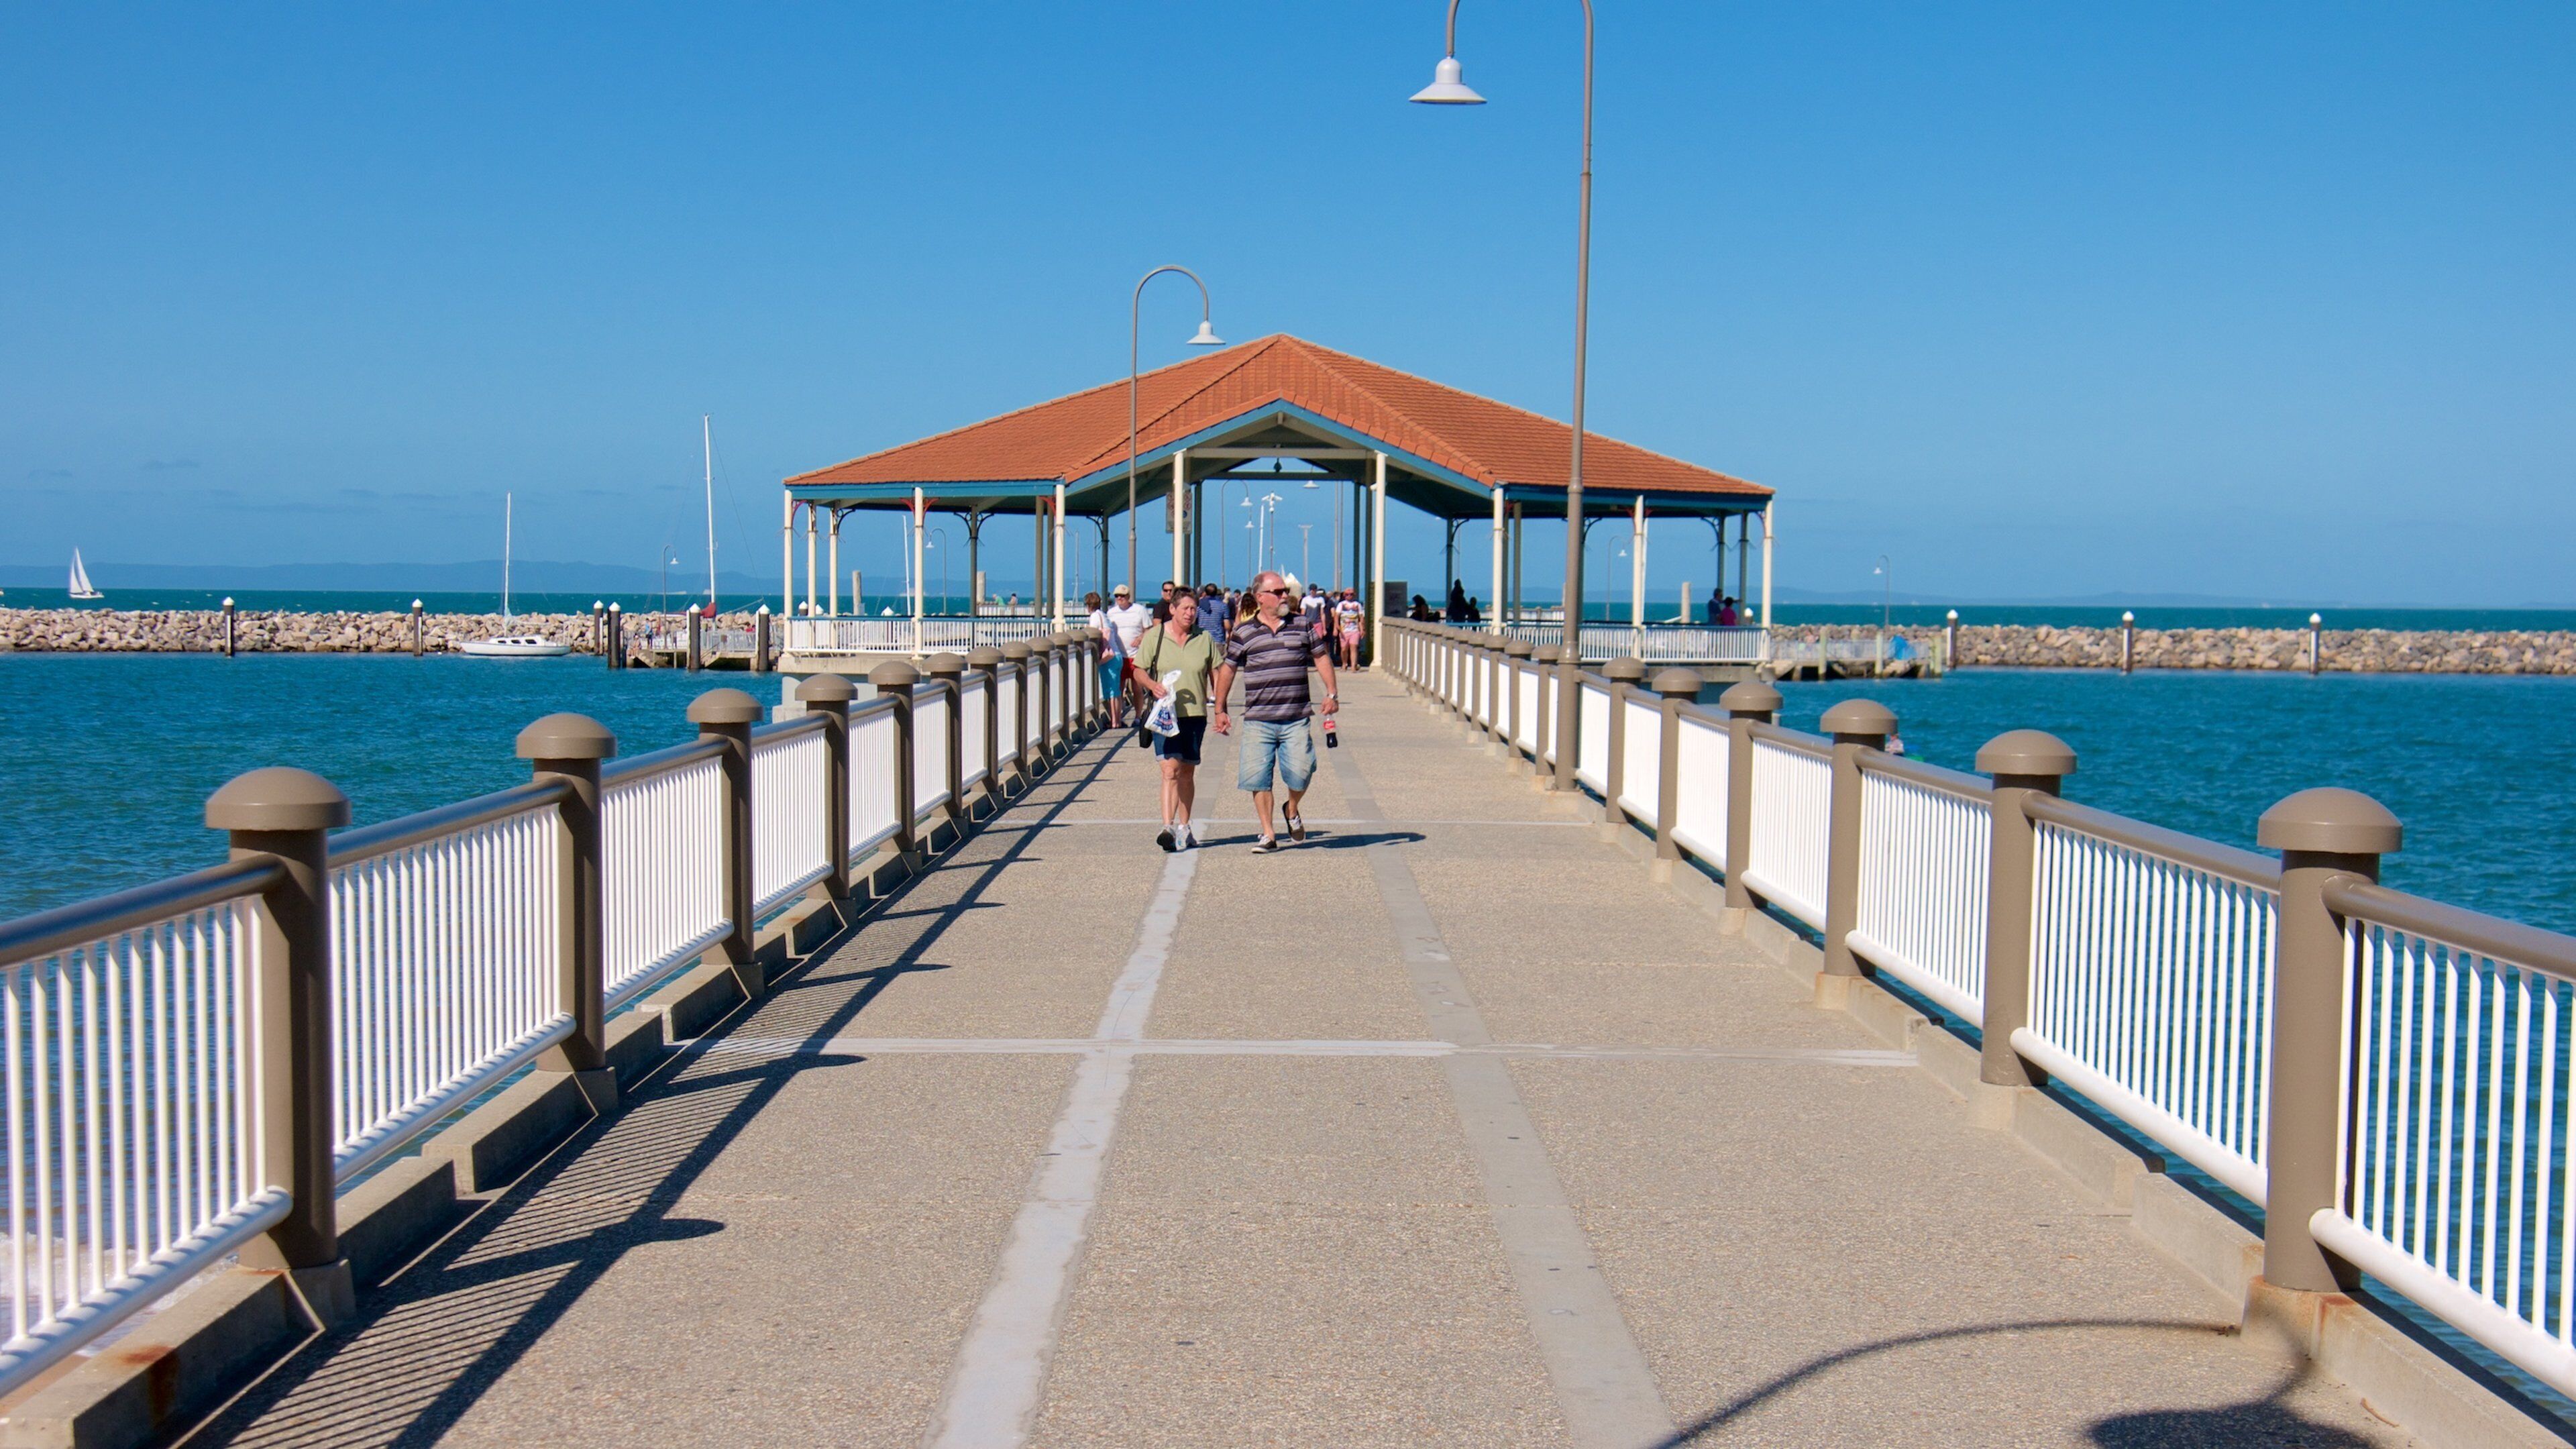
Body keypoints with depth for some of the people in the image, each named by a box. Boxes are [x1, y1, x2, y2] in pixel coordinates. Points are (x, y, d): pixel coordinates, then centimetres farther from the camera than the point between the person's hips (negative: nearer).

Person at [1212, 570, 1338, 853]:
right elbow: (1227, 669, 11)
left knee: (1300, 773, -8)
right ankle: (1268, 834, 10)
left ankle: (1292, 811, 24)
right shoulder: (1244, 633, 3)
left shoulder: (1301, 626, 7)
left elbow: (1321, 656, 17)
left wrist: (1332, 692, 7)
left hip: (1296, 720, 0)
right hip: (1258, 721, 0)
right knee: (1259, 778, -2)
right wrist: (1219, 708, 11)